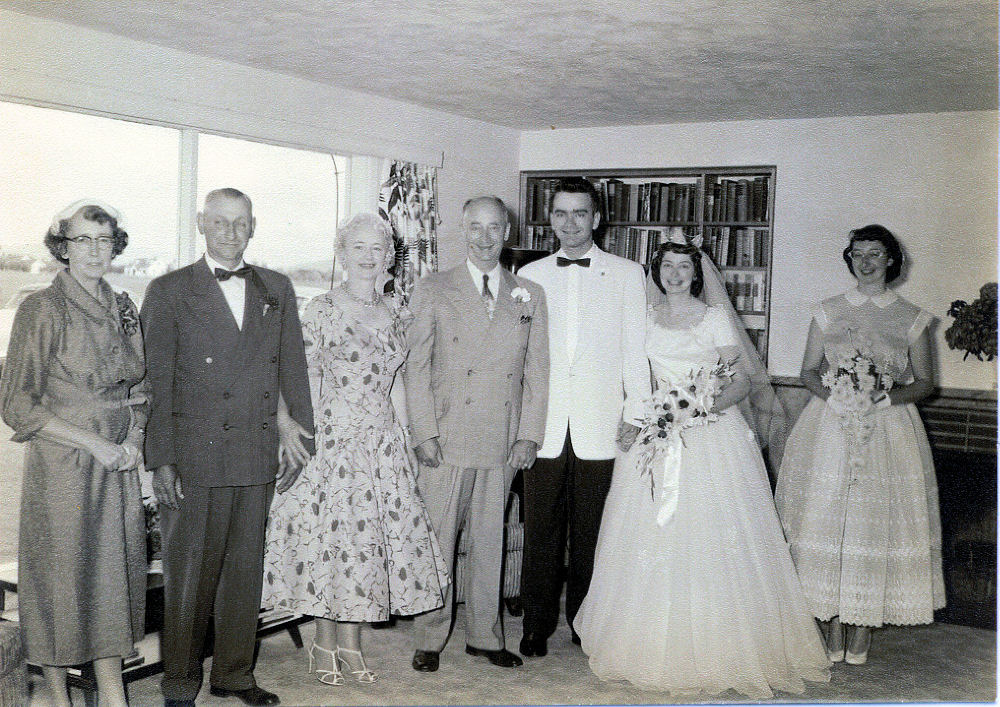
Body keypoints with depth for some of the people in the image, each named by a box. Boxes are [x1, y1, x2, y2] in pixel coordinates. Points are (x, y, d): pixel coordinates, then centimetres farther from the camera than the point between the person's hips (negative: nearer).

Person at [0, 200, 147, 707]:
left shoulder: (122, 309, 9)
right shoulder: (42, 308, -9)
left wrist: (133, 439, 1)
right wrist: (94, 443, -14)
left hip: (117, 469, 5)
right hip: (61, 469, -5)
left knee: (113, 578, 9)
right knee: (59, 581, 5)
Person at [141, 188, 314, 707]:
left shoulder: (277, 290, 12)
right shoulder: (168, 292, 1)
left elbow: (293, 369, 13)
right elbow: (157, 382, -3)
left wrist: (298, 440, 8)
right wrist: (161, 460, -8)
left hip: (258, 457, 3)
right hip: (193, 457, -3)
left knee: (246, 569, 11)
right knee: (188, 574, 3)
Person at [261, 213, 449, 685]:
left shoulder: (393, 312, 10)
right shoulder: (322, 311, -5)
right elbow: (308, 381, -4)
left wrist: (403, 433, 10)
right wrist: (309, 438, -8)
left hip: (384, 442, 5)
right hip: (332, 442, -5)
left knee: (371, 536, 7)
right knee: (330, 537, 0)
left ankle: (351, 645, 20)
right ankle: (325, 646, 17)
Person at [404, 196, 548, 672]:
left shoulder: (530, 296, 10)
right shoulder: (433, 290, 3)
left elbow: (537, 371, 9)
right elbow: (416, 367, 0)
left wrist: (529, 435, 1)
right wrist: (424, 433, -7)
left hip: (504, 444, 2)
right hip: (446, 440, -2)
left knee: (490, 541, 12)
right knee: (437, 542, 3)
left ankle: (484, 636, 25)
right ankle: (429, 639, 17)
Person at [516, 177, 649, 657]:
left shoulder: (627, 274, 7)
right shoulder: (529, 276, 11)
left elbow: (635, 348, 5)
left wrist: (636, 411, -2)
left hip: (599, 427, -1)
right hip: (543, 427, 1)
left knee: (590, 531, 4)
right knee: (541, 531, 3)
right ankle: (537, 623, 16)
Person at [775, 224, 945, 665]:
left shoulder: (911, 318, 5)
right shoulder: (828, 312, 7)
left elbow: (925, 382, 6)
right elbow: (808, 371, 9)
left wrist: (886, 397, -12)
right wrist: (833, 394, -12)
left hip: (888, 427, -1)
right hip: (829, 425, 1)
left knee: (877, 520, -2)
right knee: (827, 516, -1)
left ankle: (864, 624, 12)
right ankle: (833, 620, 11)